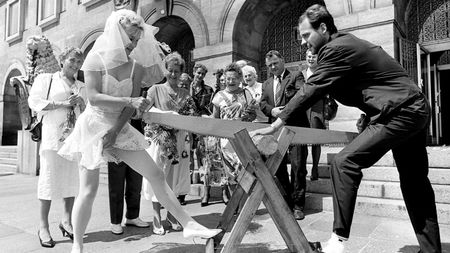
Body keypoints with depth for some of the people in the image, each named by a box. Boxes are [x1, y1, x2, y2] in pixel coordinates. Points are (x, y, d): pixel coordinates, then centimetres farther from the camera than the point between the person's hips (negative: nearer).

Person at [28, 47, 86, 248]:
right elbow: (34, 101, -4)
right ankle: (43, 226, 6)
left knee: (73, 178, 5)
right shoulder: (45, 79, 8)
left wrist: (82, 103, -4)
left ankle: (66, 220, 19)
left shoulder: (82, 87, 19)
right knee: (49, 178, -4)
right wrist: (61, 104, -12)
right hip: (52, 137, -4)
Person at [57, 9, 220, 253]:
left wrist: (115, 131, -12)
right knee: (88, 191, -2)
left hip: (120, 128, 4)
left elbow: (133, 106, -3)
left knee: (156, 174, -2)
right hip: (94, 125, -3)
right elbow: (93, 97, -19)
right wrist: (130, 101, -29)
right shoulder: (96, 59, -9)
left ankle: (188, 224, 3)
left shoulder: (136, 65, 1)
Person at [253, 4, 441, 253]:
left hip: (400, 112, -11)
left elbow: (311, 89, -21)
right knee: (415, 183, 16)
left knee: (345, 162, -18)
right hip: (413, 110, 11)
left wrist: (276, 124, -17)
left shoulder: (337, 48, -17)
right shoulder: (344, 43, 12)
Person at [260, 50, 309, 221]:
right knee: (278, 167, 8)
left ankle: (298, 205, 5)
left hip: (295, 128, -5)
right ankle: (287, 201, 22)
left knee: (298, 167, -6)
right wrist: (271, 110, -9)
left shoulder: (295, 76, 5)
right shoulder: (267, 84, 21)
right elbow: (262, 103, 11)